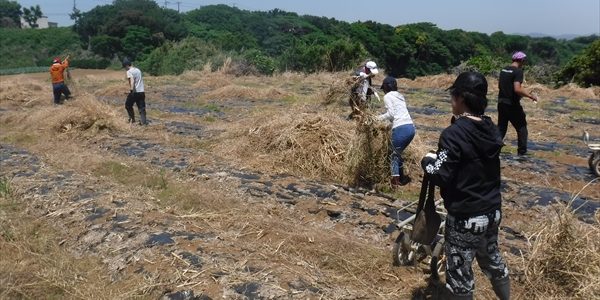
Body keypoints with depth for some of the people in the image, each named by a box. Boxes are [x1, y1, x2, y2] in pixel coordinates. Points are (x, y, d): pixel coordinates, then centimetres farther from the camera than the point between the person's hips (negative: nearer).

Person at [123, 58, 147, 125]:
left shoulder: (129, 72, -7)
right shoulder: (138, 70, 15)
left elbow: (132, 80, -23)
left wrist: (131, 89, -30)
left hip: (134, 92, -6)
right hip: (141, 91, 6)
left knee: (128, 105, 14)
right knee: (141, 107, 6)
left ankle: (132, 119, 19)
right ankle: (143, 121, -2)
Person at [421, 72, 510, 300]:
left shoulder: (454, 133, -22)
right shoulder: (490, 129, 1)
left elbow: (440, 176, -22)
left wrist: (427, 160, -3)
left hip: (466, 218, -8)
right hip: (492, 211, 8)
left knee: (460, 274, 9)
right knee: (492, 259, 28)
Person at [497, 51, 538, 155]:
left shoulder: (504, 70, 9)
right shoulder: (518, 71, -15)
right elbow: (517, 89, -24)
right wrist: (531, 96, -14)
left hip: (501, 103, 7)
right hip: (512, 104, -7)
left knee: (501, 127, 16)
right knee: (521, 127, 9)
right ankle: (522, 151, 12)